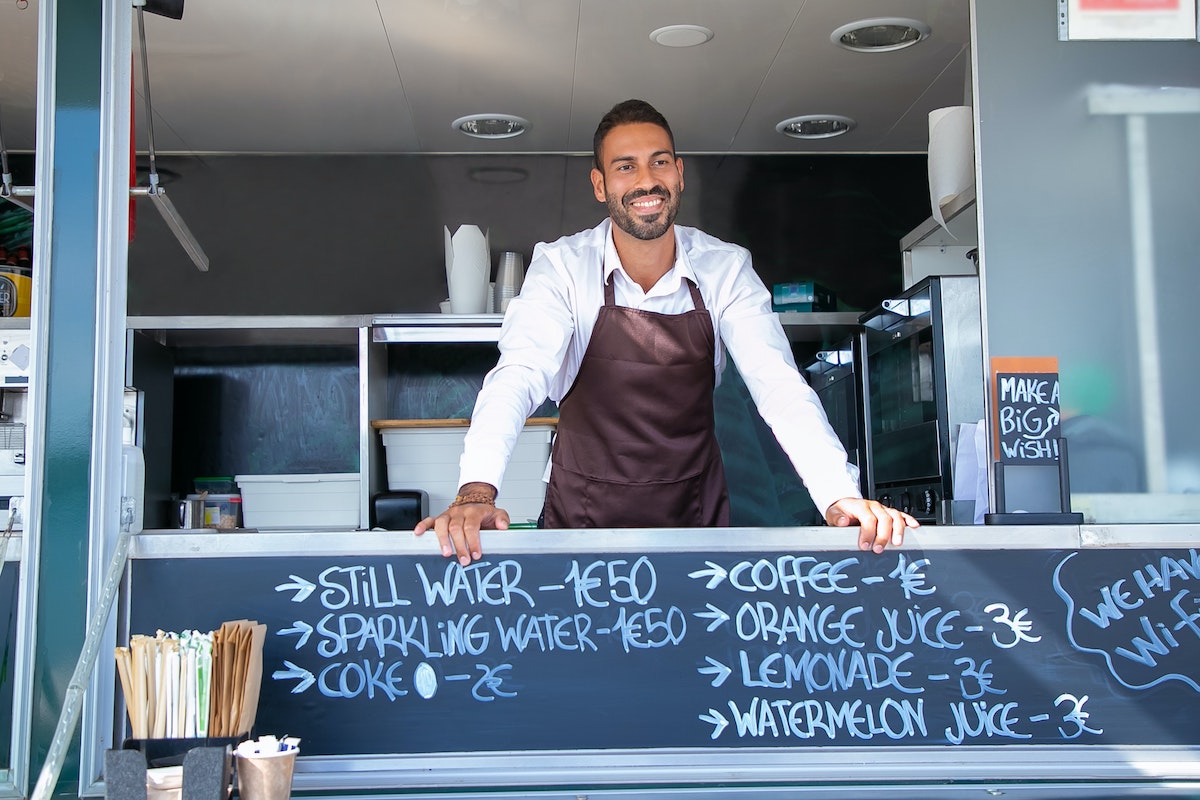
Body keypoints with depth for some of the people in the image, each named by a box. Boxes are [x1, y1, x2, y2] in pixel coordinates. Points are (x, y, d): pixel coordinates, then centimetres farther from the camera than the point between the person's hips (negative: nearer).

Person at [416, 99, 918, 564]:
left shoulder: (726, 270, -6)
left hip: (694, 519, 1)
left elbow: (778, 386, -14)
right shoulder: (562, 267, -10)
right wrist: (476, 492, -41)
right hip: (584, 519, -1)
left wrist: (841, 498, -31)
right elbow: (518, 376, -23)